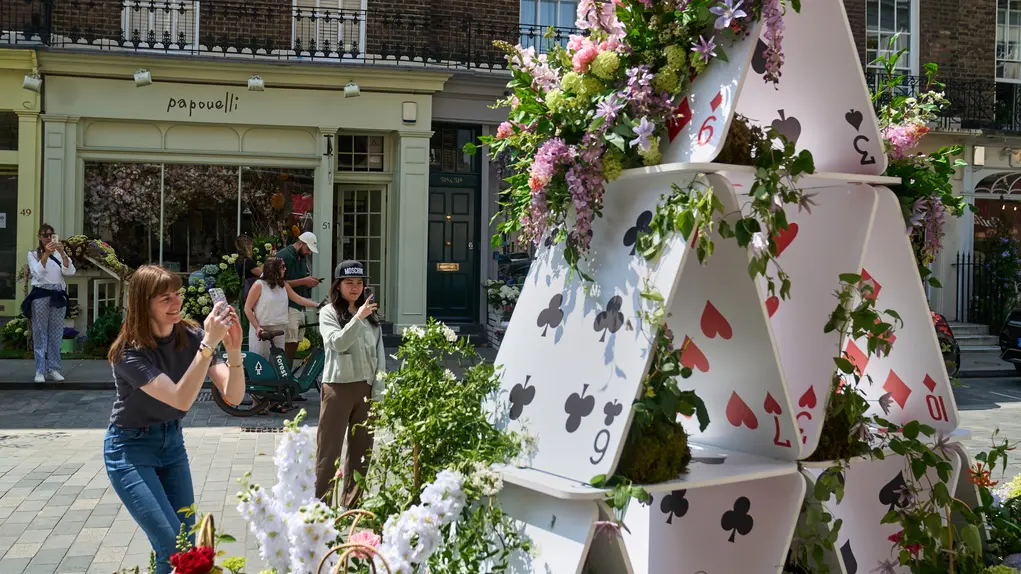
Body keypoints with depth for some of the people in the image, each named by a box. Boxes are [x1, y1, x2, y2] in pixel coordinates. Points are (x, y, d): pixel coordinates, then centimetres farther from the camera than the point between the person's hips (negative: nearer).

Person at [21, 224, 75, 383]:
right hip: (40, 295, -2)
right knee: (40, 333, -2)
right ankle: (40, 370, 0)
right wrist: (46, 254, -24)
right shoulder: (33, 254, 5)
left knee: (56, 334, 5)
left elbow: (70, 271, -5)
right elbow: (38, 273, -12)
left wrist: (62, 253, -19)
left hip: (58, 295, 3)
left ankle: (54, 368, 12)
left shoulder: (59, 253, 11)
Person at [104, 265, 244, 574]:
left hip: (172, 441, 5)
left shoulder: (191, 336, -12)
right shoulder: (130, 352, -24)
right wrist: (209, 344, -40)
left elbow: (234, 396, -17)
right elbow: (181, 399, -36)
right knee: (173, 548, -13)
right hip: (130, 449, -5)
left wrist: (233, 350, -33)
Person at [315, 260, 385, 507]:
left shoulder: (371, 315, 11)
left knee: (361, 448, 10)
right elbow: (338, 343, -18)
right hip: (338, 387, -5)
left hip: (366, 388, 5)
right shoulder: (329, 312, -1)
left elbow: (379, 354, 8)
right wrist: (358, 318, -27)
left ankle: (352, 505, 21)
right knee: (329, 448, 1)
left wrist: (378, 390, -1)